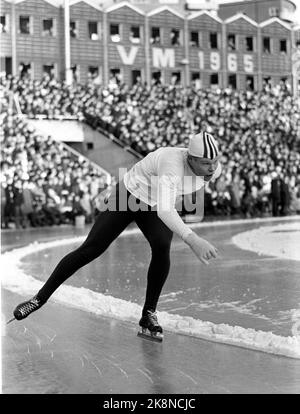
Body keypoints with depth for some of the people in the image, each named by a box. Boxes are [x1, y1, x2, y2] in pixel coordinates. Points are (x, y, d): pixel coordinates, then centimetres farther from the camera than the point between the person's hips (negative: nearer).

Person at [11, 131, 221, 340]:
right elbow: (164, 209, -55)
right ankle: (40, 298, 9)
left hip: (157, 206, 5)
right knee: (91, 249, -5)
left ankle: (149, 314, -9)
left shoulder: (214, 168, -18)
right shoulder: (172, 164, -41)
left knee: (162, 248, -25)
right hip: (129, 196, -4)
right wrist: (192, 239, -68)